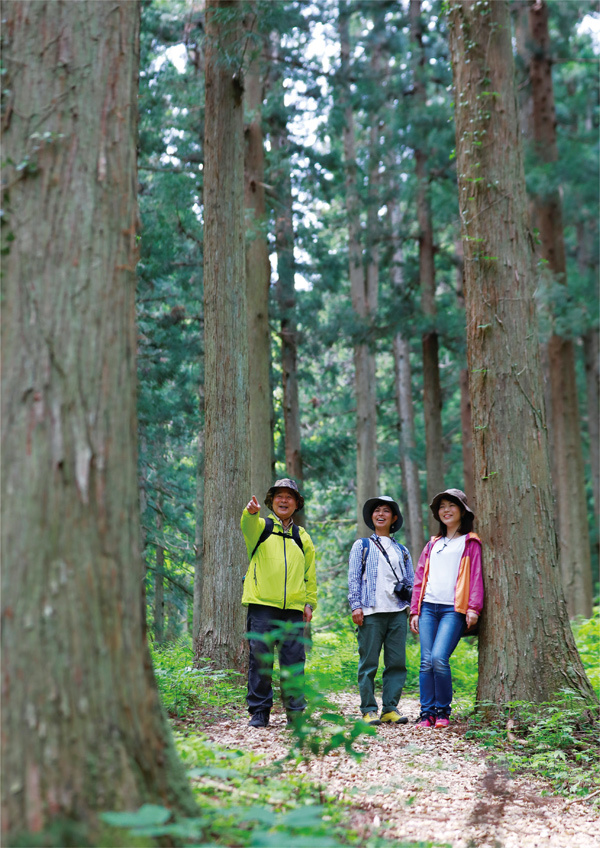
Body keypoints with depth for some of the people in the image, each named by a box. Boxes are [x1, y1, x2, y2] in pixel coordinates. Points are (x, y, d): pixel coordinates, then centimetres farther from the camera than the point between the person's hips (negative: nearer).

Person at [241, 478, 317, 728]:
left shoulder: (302, 537, 19)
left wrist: (309, 602, 10)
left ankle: (295, 711, 7)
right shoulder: (261, 526, 10)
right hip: (262, 605, -2)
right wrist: (251, 512, -39)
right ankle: (259, 711, 5)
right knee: (260, 659, -3)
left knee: (294, 660, 0)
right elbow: (249, 526, -16)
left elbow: (310, 573, 21)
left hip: (293, 608, 2)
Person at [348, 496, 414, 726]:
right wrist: (356, 606, -5)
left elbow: (412, 582, 20)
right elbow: (354, 578, 6)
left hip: (397, 612, 3)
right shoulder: (362, 546, 14)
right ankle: (369, 710, 1)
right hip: (371, 612, -3)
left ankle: (390, 709, 6)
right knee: (369, 664, -4)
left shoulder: (401, 550, 21)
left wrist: (406, 591, -1)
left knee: (397, 663, -1)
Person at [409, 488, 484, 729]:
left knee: (439, 658, -17)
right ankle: (427, 713, 3)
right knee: (426, 661, -3)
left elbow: (476, 576, 0)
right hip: (428, 607, 5)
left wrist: (473, 607, -11)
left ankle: (443, 711, -1)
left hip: (453, 609, -5)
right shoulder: (433, 544, 23)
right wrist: (415, 610, 13)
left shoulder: (470, 542, 9)